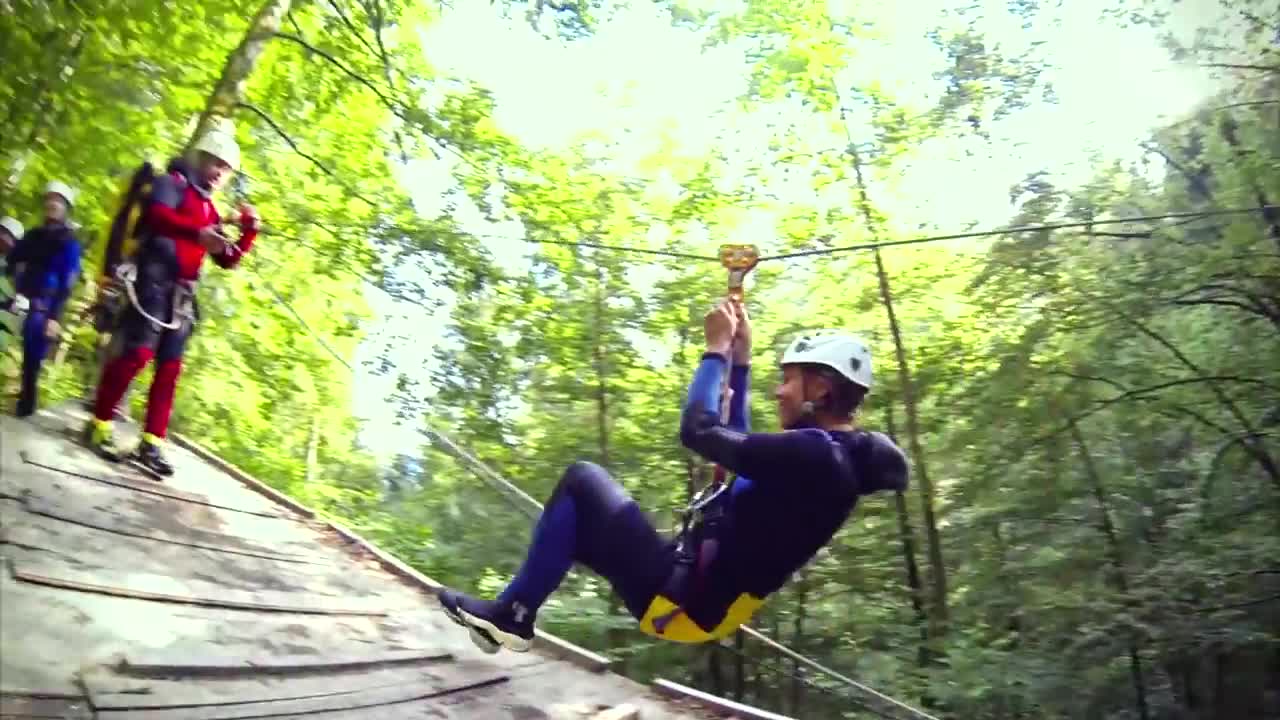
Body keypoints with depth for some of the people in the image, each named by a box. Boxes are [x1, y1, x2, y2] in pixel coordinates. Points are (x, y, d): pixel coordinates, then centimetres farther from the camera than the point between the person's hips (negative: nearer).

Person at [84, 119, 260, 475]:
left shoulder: (209, 210, 24)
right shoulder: (173, 183, 4)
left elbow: (227, 260, 22)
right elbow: (157, 213, -19)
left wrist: (249, 232, 7)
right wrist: (198, 233, -34)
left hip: (182, 294, 7)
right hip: (155, 281, -7)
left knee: (170, 367, 1)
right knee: (137, 353, -14)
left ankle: (151, 444, 2)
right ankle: (99, 425, 1)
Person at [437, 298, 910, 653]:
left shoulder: (812, 455, -23)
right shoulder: (837, 458, 9)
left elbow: (698, 431, -23)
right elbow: (738, 442, 21)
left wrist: (717, 351, -10)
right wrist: (741, 361, 17)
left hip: (683, 602, -10)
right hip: (707, 602, 10)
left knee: (582, 482, -4)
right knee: (577, 523, 19)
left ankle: (512, 615, 4)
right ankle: (511, 615, 22)